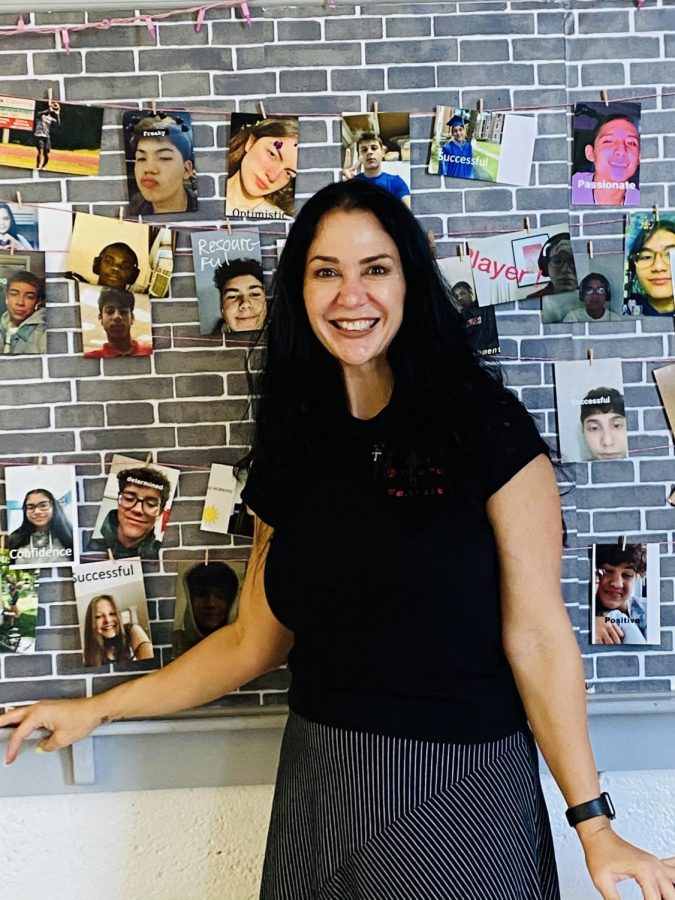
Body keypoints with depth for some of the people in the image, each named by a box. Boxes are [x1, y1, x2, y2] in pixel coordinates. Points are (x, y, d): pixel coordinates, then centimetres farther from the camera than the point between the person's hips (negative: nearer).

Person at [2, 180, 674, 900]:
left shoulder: (483, 423, -11)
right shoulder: (292, 443, 2)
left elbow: (536, 635, -12)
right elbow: (255, 640, 6)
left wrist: (593, 824, -14)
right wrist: (98, 708, 5)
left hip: (462, 788, -4)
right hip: (322, 787, 4)